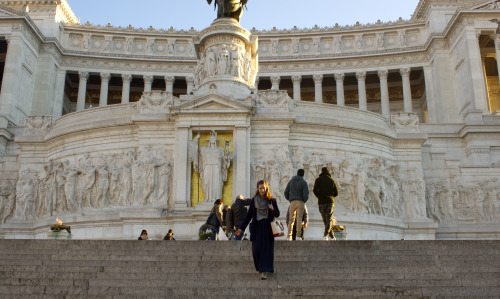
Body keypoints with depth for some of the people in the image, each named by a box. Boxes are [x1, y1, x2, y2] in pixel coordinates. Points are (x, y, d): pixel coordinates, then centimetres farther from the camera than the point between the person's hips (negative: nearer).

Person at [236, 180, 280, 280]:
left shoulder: (272, 200, 3)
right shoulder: (253, 201, 7)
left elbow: (277, 215, 3)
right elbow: (249, 215, 10)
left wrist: (273, 209, -19)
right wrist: (241, 228, 6)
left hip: (268, 228, -1)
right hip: (257, 227, 1)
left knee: (266, 249, -5)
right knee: (256, 249, -4)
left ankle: (264, 272, -4)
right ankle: (260, 268, 19)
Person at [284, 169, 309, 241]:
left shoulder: (291, 181, 12)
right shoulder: (303, 182, -1)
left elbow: (286, 192, 10)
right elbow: (306, 194, -10)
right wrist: (304, 200, 6)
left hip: (292, 202, 3)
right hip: (300, 202, -3)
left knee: (291, 219, 7)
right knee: (299, 219, -2)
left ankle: (289, 236, 6)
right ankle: (298, 235, -5)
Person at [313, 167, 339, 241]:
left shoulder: (318, 180, 2)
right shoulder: (332, 180, 7)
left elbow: (315, 190, -10)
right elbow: (336, 193, 8)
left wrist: (319, 197, 7)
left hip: (321, 202, 0)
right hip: (330, 201, 0)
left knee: (325, 219, 11)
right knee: (329, 219, 1)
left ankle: (332, 236, 15)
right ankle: (325, 234, -19)